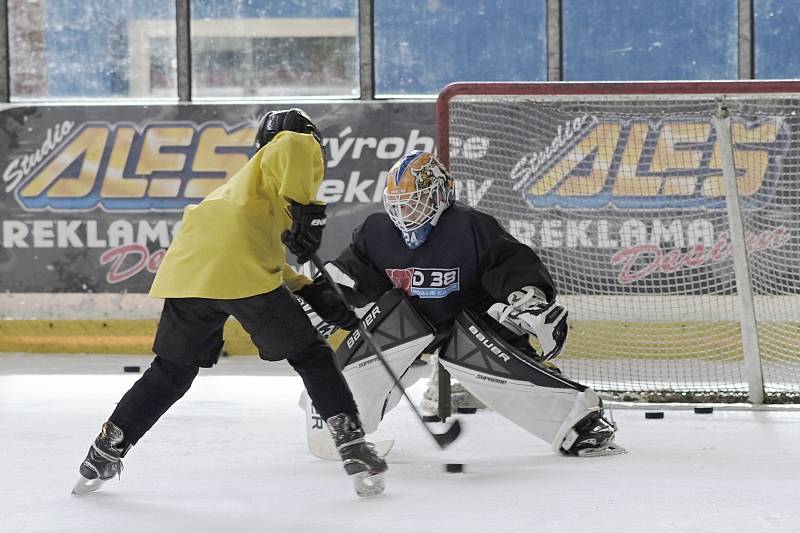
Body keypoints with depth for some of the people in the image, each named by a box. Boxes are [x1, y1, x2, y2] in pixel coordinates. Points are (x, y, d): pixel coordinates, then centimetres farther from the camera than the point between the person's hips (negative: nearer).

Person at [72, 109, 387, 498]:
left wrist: (312, 293, 31)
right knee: (310, 356, 6)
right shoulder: (299, 149, 18)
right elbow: (292, 146, -9)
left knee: (171, 372, 20)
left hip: (187, 271, 7)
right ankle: (351, 443, -2)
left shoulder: (250, 177, 40)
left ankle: (105, 451, 18)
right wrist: (305, 208, -17)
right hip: (242, 273, -7)